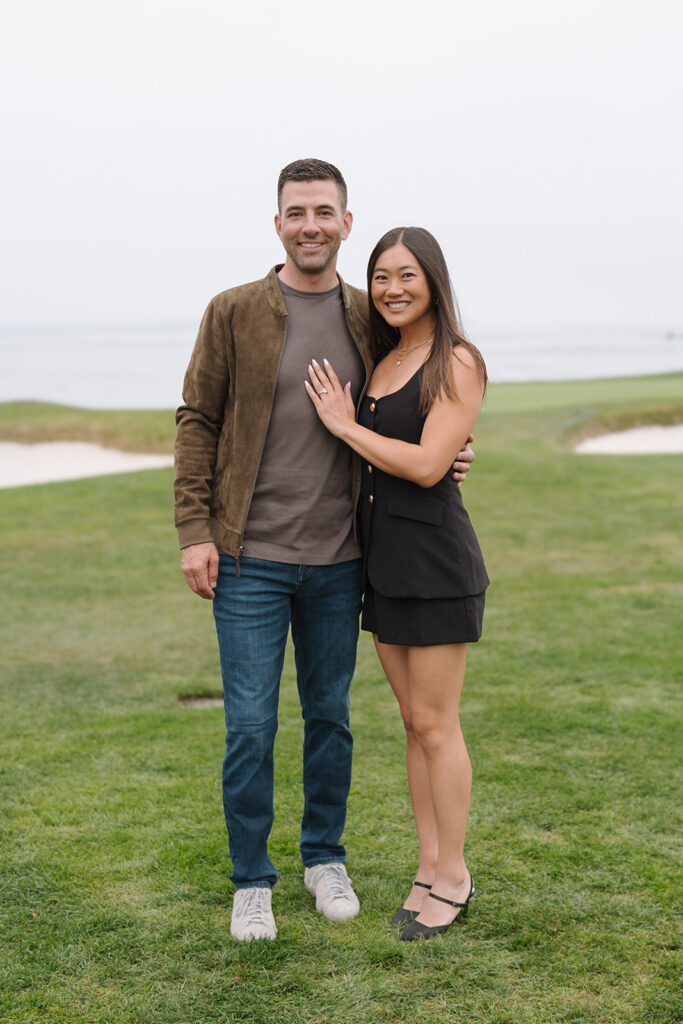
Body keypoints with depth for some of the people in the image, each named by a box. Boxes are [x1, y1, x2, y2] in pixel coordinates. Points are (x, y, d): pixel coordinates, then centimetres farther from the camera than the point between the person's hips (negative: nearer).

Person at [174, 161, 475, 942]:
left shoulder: (370, 318, 5)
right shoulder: (234, 312, -5)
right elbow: (197, 421, -2)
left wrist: (443, 459, -1)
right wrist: (194, 531, -9)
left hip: (337, 561, 3)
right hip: (249, 559, -3)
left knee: (329, 715, 13)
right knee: (250, 725, 0)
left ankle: (325, 860, 31)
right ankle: (251, 881, 17)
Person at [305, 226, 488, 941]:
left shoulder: (458, 362, -11)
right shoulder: (380, 362, 13)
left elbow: (427, 465, -19)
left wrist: (345, 426, -10)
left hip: (435, 558, -8)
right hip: (382, 558, 8)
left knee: (435, 724, -1)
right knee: (413, 720, 12)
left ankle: (454, 879, 12)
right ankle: (429, 868, 22)